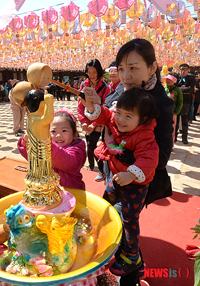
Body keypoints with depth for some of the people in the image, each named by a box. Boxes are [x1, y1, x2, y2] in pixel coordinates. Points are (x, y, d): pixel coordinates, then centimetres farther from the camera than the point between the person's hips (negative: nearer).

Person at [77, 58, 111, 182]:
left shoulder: (105, 88, -9)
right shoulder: (84, 85, 4)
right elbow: (80, 105, 3)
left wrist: (94, 124, -18)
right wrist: (83, 121, -10)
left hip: (98, 122, -4)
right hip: (87, 122, 5)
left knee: (91, 144, -14)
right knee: (89, 144, 11)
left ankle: (102, 171, 1)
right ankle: (91, 167, 34)